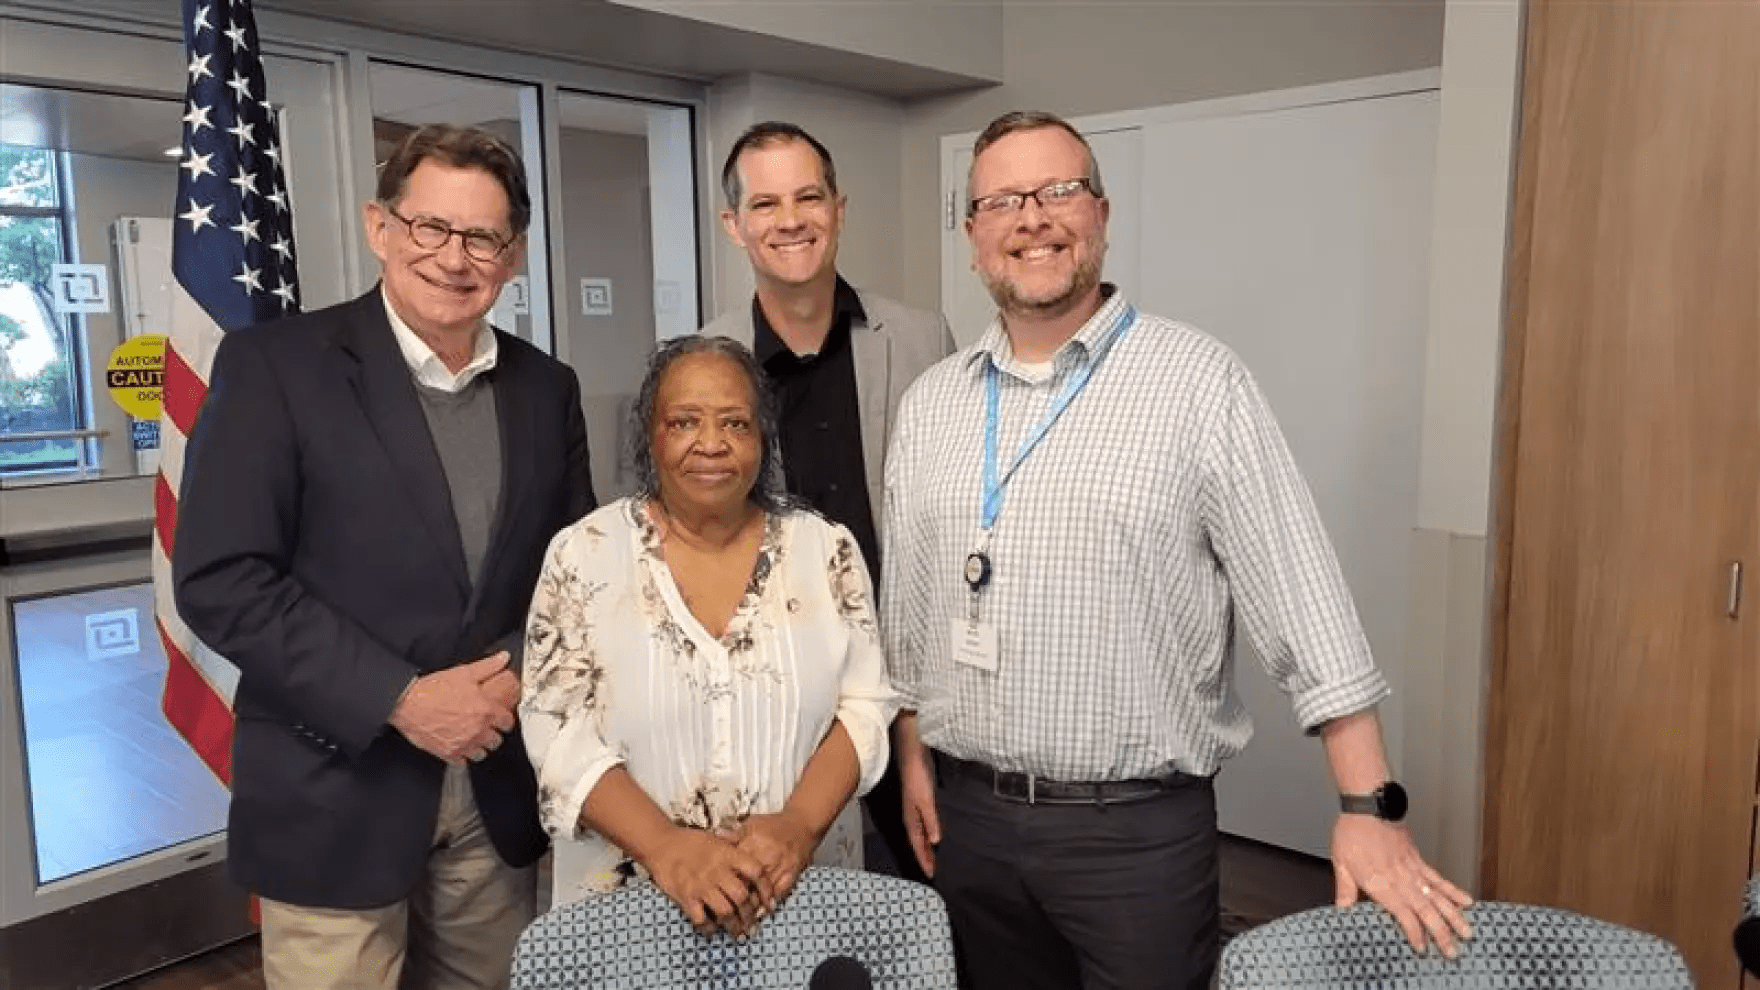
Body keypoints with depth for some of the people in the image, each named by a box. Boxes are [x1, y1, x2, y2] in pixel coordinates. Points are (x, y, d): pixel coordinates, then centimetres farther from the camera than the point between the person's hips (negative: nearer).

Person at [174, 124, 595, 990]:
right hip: (336, 794, -4)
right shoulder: (273, 365, -9)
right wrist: (400, 699, -17)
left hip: (497, 785, 4)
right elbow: (220, 581, -13)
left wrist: (524, 678, -8)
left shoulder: (545, 389, 5)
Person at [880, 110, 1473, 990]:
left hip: (1139, 828, -4)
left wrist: (1369, 805, -12)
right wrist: (913, 752, 9)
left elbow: (1299, 593, -10)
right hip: (968, 817, 4)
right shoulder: (929, 403, 6)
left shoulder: (1199, 381, -8)